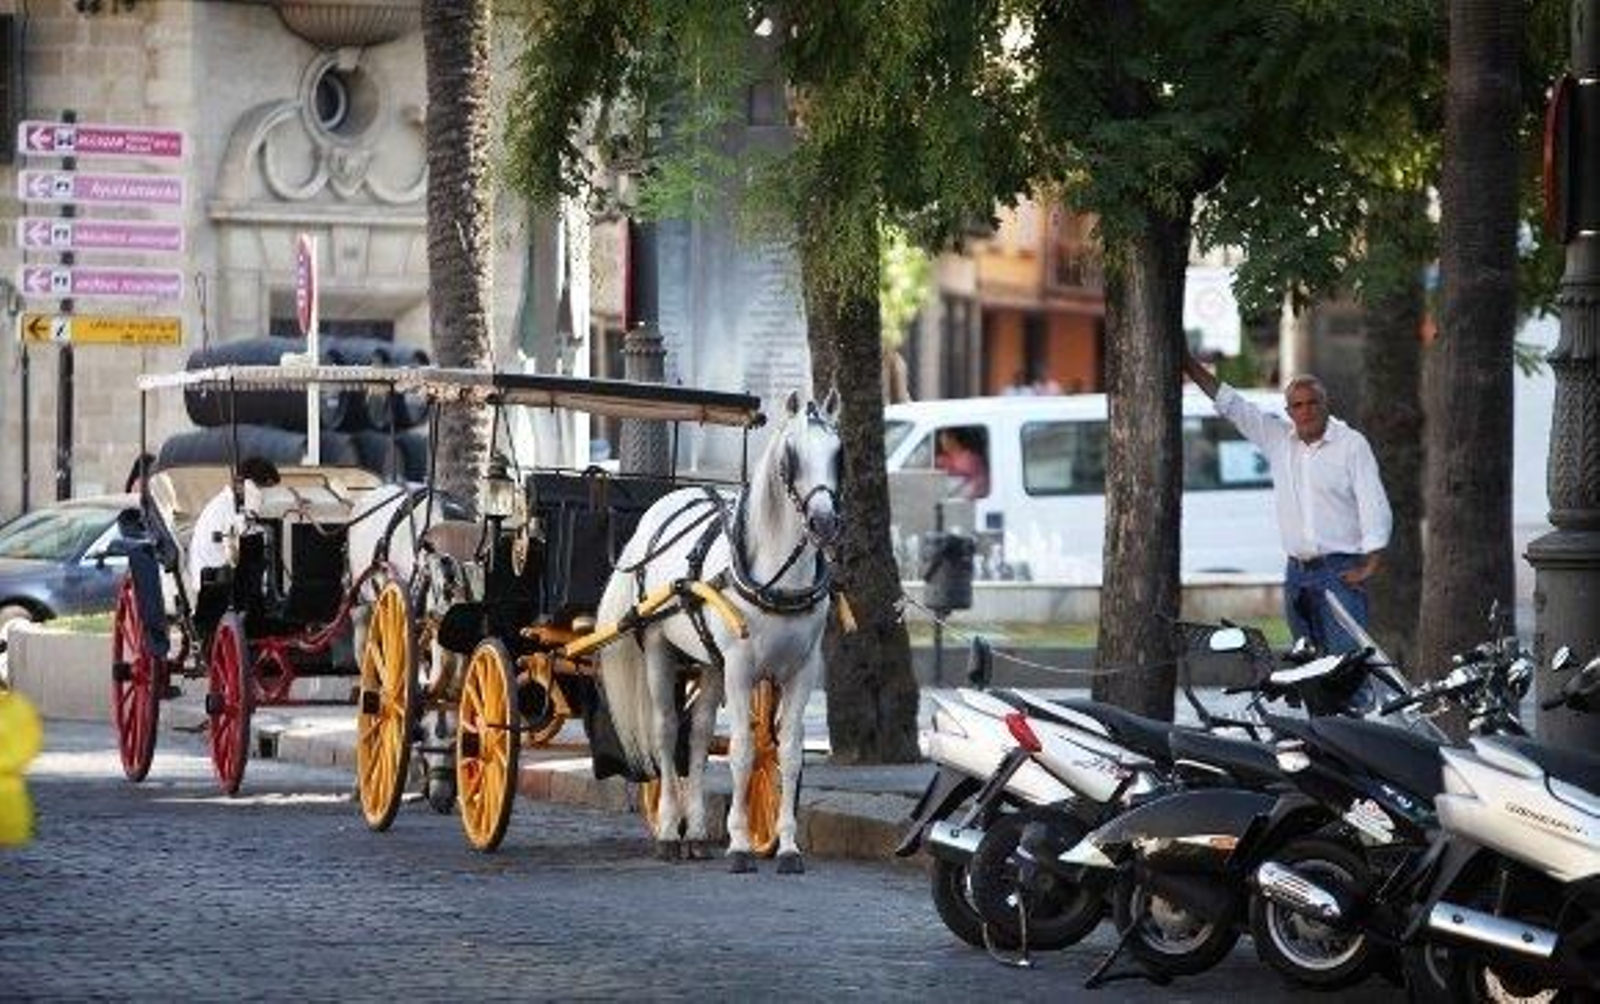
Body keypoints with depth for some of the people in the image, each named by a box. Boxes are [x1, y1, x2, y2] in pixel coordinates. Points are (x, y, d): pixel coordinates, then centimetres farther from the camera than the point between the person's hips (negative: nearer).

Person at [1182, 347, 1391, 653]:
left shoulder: (1352, 444, -2)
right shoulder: (1278, 438, 10)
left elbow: (1374, 508, -4)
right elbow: (1231, 405, 13)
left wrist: (1371, 565, -10)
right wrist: (1189, 363, 10)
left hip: (1340, 572, -5)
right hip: (1297, 573, 5)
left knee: (1348, 655, -15)